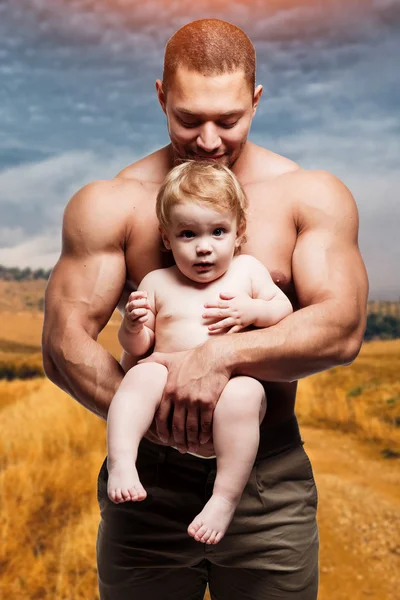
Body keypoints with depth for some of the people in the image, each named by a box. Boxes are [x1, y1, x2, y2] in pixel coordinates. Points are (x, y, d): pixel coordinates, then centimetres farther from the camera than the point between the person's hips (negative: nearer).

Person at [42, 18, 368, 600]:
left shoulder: (312, 196, 0)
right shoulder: (109, 205, -1)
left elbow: (343, 328, -11)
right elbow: (64, 344, -8)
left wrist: (223, 353, -25)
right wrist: (156, 419, -22)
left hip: (270, 484, 1)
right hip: (148, 479, 0)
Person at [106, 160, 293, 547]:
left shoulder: (247, 269, 15)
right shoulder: (156, 283, 13)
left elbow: (285, 308, 15)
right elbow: (136, 347, 13)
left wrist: (253, 310, -6)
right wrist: (133, 325, -10)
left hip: (230, 387, 0)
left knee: (244, 392, -35)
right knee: (141, 375, -31)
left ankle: (226, 497, -30)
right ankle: (120, 464, -35)